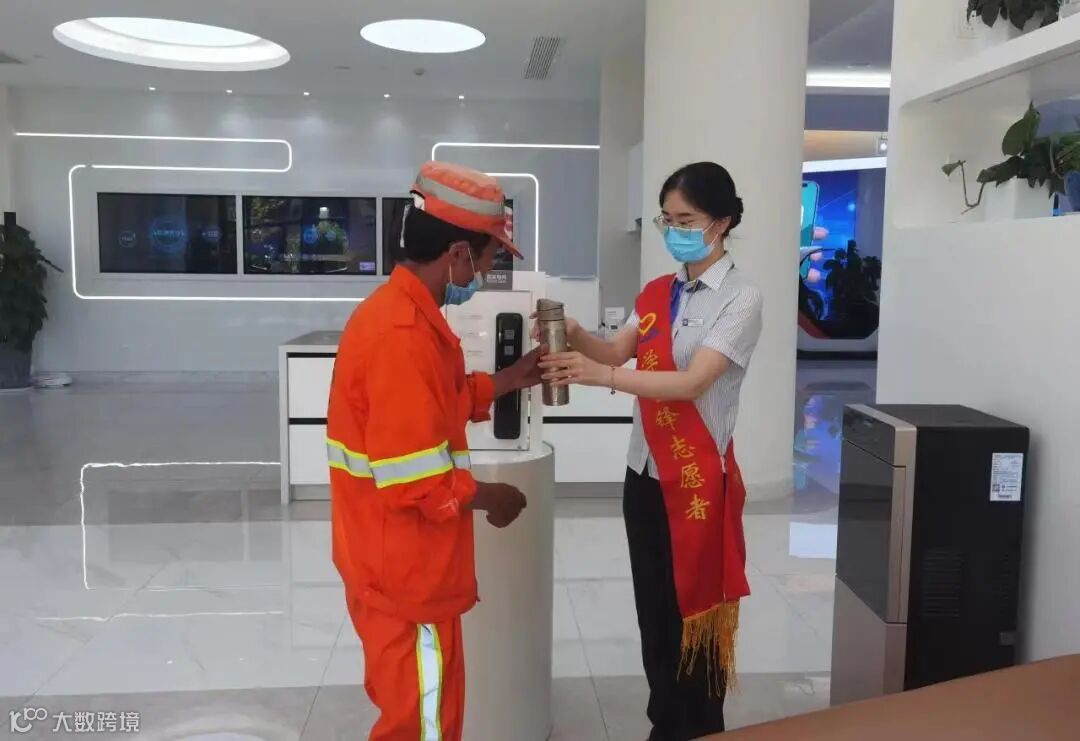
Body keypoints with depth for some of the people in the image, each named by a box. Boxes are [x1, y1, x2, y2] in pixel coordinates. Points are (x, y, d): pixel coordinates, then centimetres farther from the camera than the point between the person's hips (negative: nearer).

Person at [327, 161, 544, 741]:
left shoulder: (399, 310, 6)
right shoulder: (403, 336, -27)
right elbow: (414, 482, -28)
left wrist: (511, 378, 13)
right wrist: (491, 497, -12)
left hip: (394, 565, 10)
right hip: (404, 574, -10)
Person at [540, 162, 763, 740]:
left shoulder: (741, 300, -11)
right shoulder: (657, 293, 11)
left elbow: (693, 381, -22)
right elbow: (616, 352, 4)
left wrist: (602, 377, -34)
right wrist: (574, 336, -17)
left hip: (699, 478, -6)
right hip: (646, 473, 6)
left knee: (694, 613, 6)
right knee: (653, 610, 15)